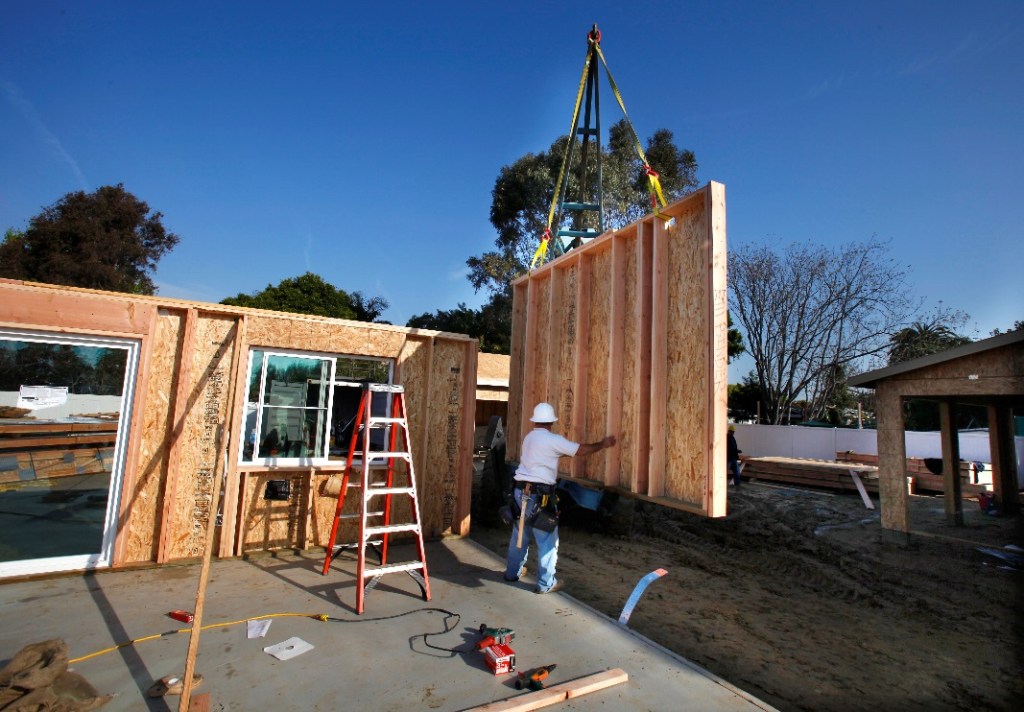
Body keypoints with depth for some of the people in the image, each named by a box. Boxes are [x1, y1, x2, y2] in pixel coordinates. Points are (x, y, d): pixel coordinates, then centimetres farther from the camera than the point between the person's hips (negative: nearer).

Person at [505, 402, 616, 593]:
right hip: (538, 494, -7)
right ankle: (546, 583, 14)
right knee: (547, 539, 6)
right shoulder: (553, 439, -10)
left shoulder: (529, 437, 12)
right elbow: (581, 450, -7)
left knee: (520, 533, 22)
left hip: (520, 490, 8)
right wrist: (603, 444, 6)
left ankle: (512, 572, 36)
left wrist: (562, 452, 34)